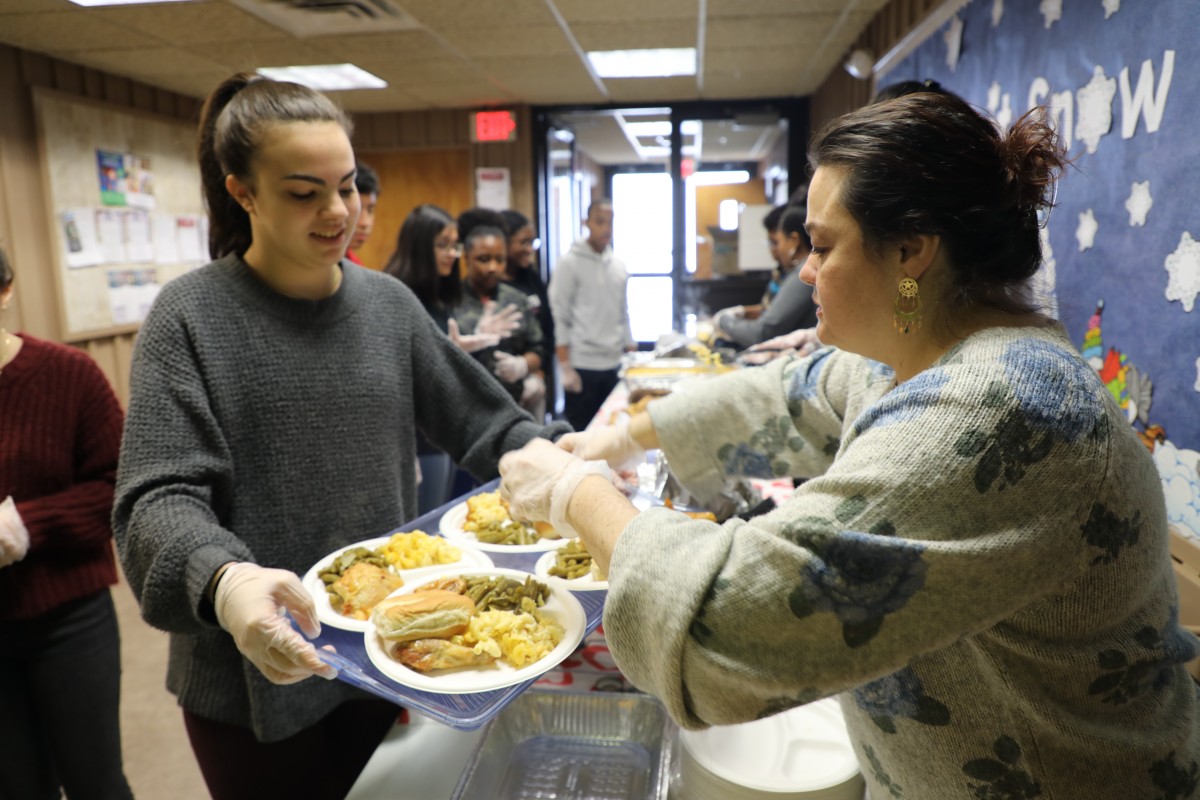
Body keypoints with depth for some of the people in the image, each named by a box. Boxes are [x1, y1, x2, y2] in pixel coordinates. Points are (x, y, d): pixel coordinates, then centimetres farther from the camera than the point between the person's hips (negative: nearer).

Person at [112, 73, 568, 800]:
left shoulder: (388, 303, 0)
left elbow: (481, 424, 4)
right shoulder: (192, 316, -10)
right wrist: (225, 580, -36)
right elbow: (160, 499, -17)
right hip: (258, 669, -3)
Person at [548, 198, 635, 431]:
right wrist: (565, 367, -12)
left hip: (614, 364, 5)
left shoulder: (619, 265, 11)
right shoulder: (569, 263, -6)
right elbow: (559, 318, -8)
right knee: (581, 433, 2)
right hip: (582, 365, -5)